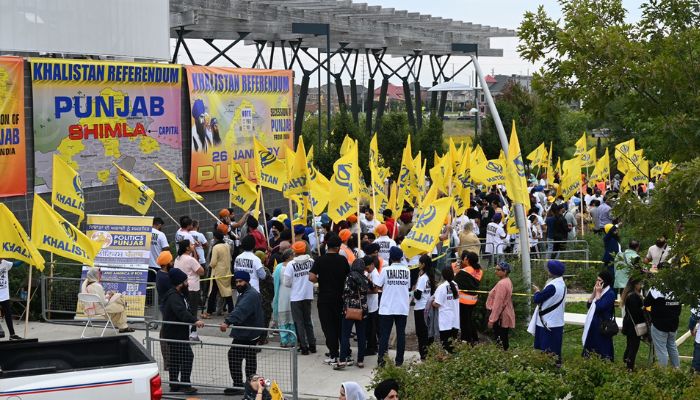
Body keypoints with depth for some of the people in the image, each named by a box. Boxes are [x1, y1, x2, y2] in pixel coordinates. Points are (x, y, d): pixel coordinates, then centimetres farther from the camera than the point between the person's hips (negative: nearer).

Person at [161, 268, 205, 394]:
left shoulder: (177, 295, 14)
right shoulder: (173, 296, -21)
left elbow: (184, 311, 26)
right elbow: (182, 312, -36)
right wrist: (194, 321, -47)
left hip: (177, 333, 11)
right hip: (175, 333, -11)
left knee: (175, 359, 15)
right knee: (187, 356, -12)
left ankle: (174, 384, 22)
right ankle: (184, 384, -11)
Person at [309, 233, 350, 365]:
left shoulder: (321, 260, -10)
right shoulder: (343, 260, -3)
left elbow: (311, 277, -18)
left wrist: (320, 281, 2)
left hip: (324, 298, -3)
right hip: (340, 298, 3)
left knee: (328, 326, 1)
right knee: (340, 325, 16)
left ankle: (333, 355, -2)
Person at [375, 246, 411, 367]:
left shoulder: (386, 270, -8)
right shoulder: (406, 270, 1)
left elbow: (379, 286, -4)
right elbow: (408, 287, 8)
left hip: (387, 308, -2)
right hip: (403, 307, 2)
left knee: (384, 334, 2)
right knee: (401, 333, 7)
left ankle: (381, 358, -8)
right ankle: (399, 360, 7)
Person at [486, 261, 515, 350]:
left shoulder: (501, 284, -19)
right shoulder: (507, 281, 12)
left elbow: (497, 304, -22)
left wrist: (491, 319, -21)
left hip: (501, 317, -10)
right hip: (505, 315, 10)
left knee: (500, 341, -7)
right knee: (503, 340, 13)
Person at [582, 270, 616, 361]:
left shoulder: (610, 294, -14)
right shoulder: (599, 291, 10)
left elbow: (599, 307, -24)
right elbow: (588, 305, 8)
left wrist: (598, 293, -15)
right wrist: (594, 292, -1)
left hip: (603, 325, -9)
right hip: (593, 324, 9)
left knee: (602, 349, -4)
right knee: (591, 345, 14)